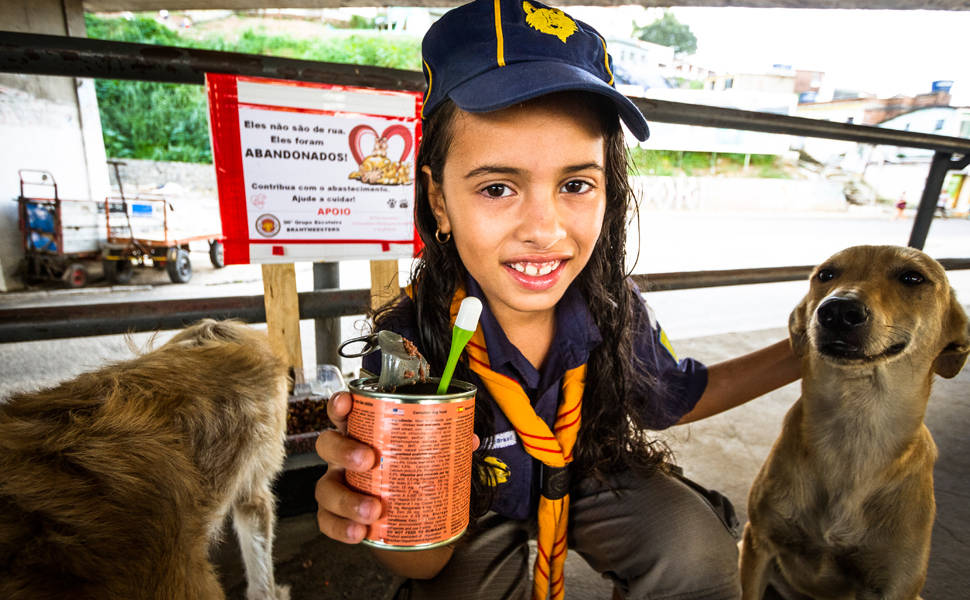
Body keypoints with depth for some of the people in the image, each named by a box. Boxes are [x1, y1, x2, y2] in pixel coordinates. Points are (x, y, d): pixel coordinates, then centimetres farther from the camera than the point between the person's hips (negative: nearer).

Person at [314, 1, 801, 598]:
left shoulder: (616, 305, -22)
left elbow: (677, 397, 1)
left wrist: (801, 353, -7)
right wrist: (384, 511, -47)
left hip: (595, 475, 2)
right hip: (475, 505, 0)